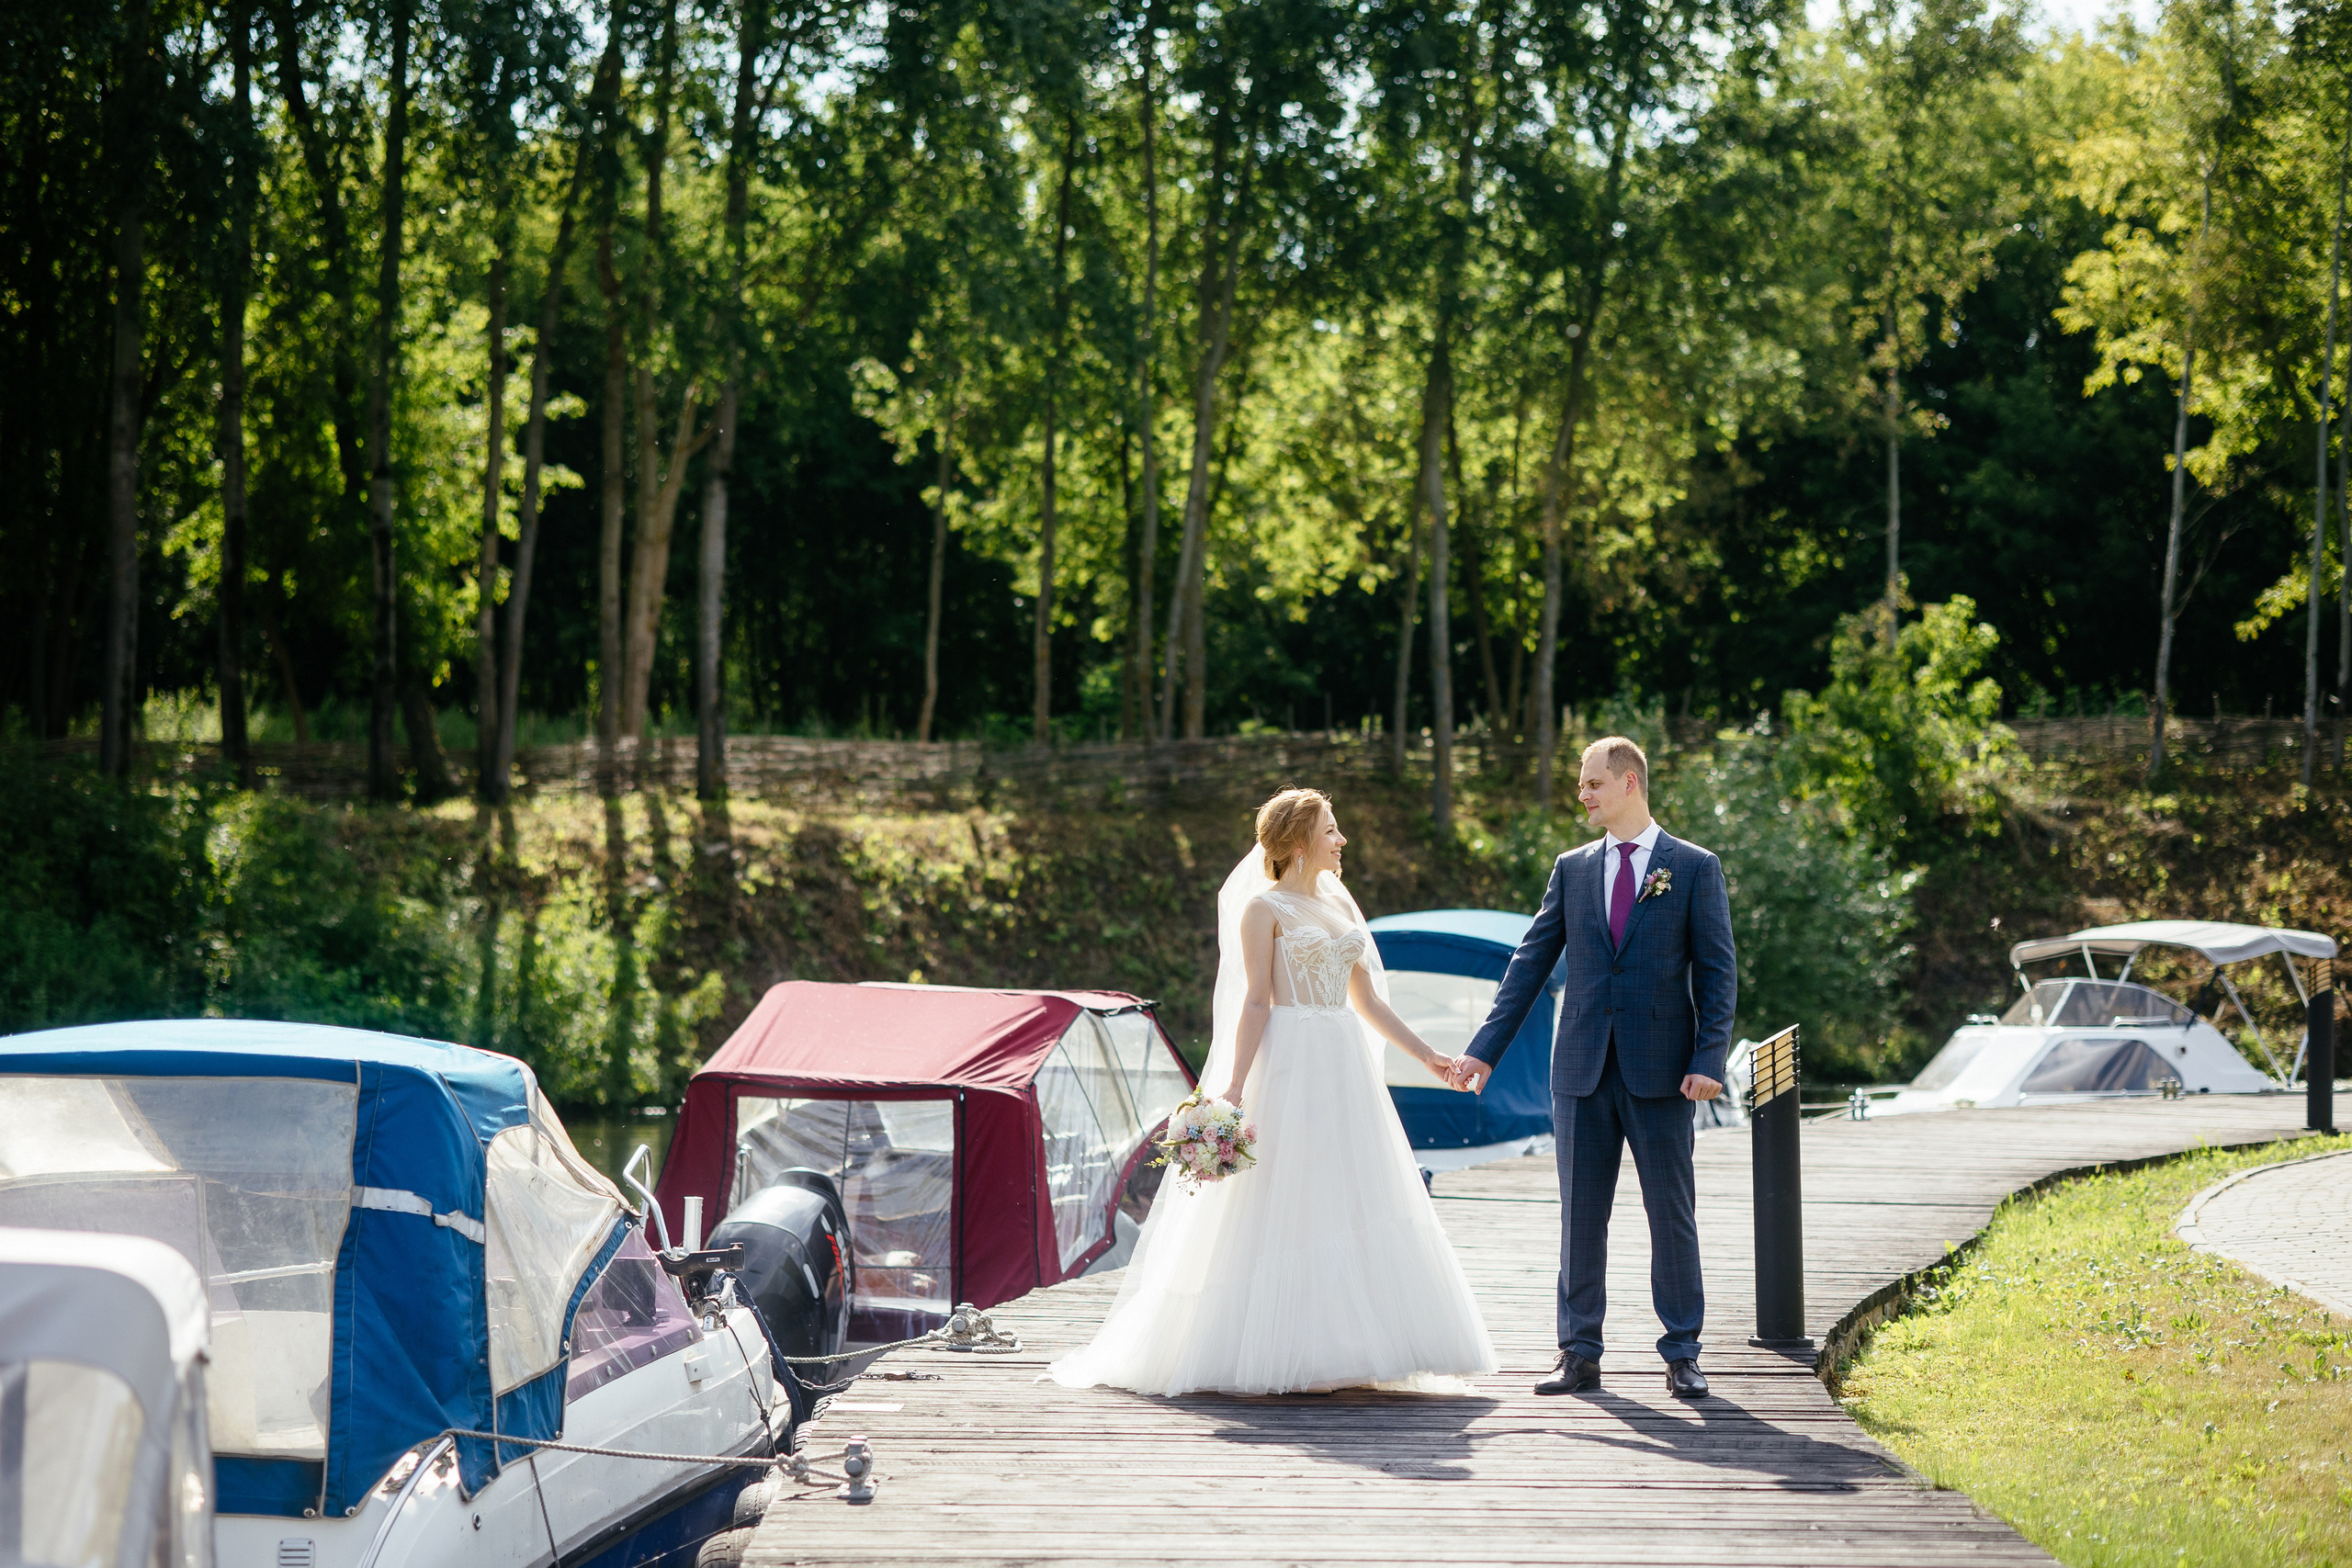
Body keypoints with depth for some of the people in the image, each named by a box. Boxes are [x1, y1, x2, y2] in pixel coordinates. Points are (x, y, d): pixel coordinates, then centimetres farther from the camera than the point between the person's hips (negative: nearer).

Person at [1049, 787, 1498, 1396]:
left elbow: (1366, 998, 18)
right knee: (1286, 1205, -6)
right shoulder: (1264, 907, -4)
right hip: (1289, 1065, -7)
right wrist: (1234, 1087, -17)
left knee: (1351, 1205, 5)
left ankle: (1348, 1351, 10)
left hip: (1344, 1066, 7)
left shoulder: (1341, 904, 16)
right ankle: (1280, 1357, -2)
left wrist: (1425, 1054, 14)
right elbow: (1255, 1002, -9)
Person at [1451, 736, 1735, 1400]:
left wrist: (1708, 1059, -12)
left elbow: (1717, 972, -2)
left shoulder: (1695, 868, 1)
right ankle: (1579, 1354, 12)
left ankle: (1682, 1355, 10)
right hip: (1583, 1070, 3)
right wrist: (1485, 1048, 4)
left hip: (1659, 1070, -3)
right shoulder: (1572, 869, 10)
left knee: (1672, 1215, 2)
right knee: (1580, 1216, 5)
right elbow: (1530, 964, 10)